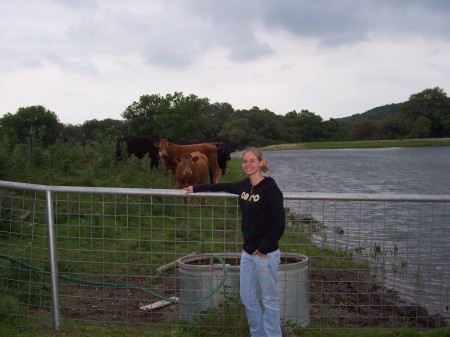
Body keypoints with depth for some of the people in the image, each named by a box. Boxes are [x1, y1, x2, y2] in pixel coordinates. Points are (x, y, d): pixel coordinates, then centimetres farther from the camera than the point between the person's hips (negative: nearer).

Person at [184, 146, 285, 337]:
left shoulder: (270, 188, -15)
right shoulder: (244, 186, 5)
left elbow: (279, 225, -18)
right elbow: (223, 187, 25)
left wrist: (264, 249, -15)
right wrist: (195, 188, 33)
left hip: (266, 254, -7)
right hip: (247, 252, 7)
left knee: (269, 300, 5)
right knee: (247, 298, 14)